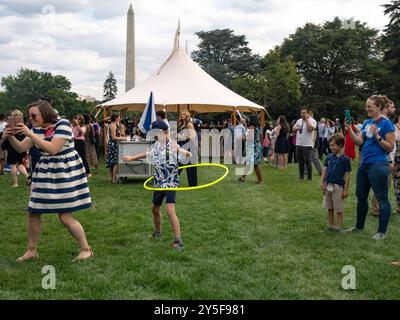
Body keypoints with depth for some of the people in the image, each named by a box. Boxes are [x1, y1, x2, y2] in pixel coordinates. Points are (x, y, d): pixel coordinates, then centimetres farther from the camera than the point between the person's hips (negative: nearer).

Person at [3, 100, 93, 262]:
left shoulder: (63, 124, -17)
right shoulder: (36, 129, 6)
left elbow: (53, 149, -26)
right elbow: (21, 148, 4)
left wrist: (30, 135, -27)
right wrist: (11, 137, -15)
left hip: (65, 172, -7)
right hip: (45, 172, 8)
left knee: (65, 217, -8)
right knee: (33, 212, 7)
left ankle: (86, 249, 9)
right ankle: (32, 250, 24)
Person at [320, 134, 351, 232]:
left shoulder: (345, 159, -8)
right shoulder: (329, 157, 6)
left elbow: (347, 175, -7)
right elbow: (324, 170, 10)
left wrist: (346, 190, -9)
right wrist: (322, 183, 0)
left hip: (338, 186, -5)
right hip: (328, 186, 5)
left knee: (339, 209, 3)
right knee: (330, 208, 14)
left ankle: (338, 226, 12)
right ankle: (330, 225, 24)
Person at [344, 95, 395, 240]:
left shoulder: (386, 123, -10)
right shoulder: (367, 122, 10)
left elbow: (390, 147, -11)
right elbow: (359, 142, 4)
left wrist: (377, 136, -22)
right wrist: (350, 130, -9)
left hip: (378, 165, -8)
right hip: (364, 164, 8)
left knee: (382, 199, 3)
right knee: (361, 196, 16)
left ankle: (382, 232, 13)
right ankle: (359, 226, 31)